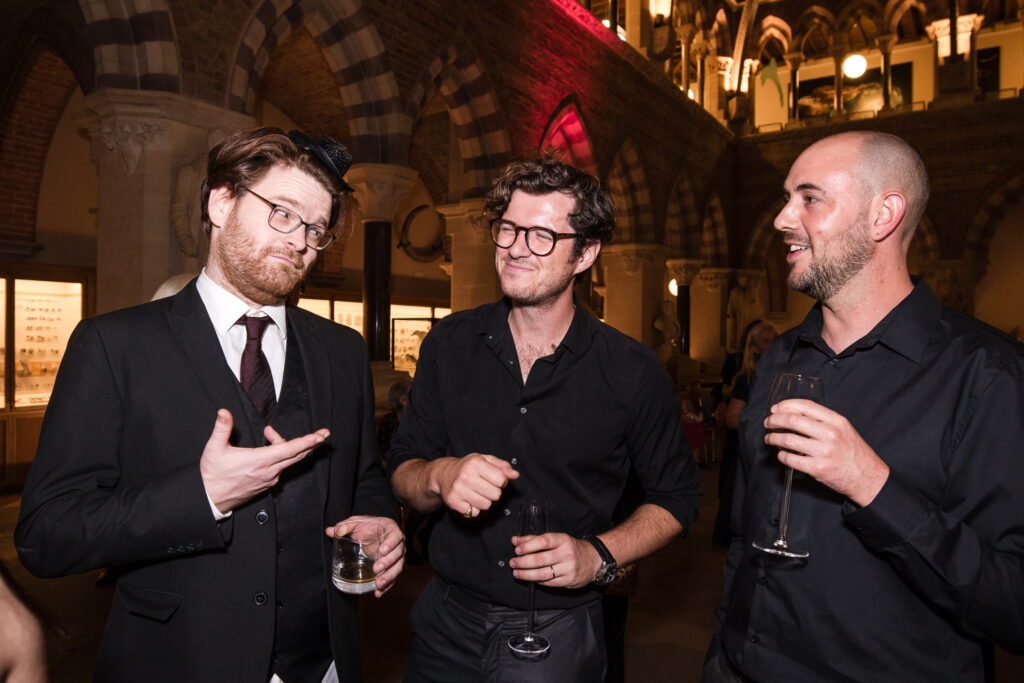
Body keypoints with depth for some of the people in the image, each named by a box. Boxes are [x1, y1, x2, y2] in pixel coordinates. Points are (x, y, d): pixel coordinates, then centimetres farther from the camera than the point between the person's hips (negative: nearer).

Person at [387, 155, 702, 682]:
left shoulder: (632, 373, -12)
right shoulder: (450, 343, -5)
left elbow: (676, 498, -1)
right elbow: (400, 472, 0)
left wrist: (598, 555, -15)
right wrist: (440, 476, -22)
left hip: (558, 632, -2)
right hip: (447, 619, 3)